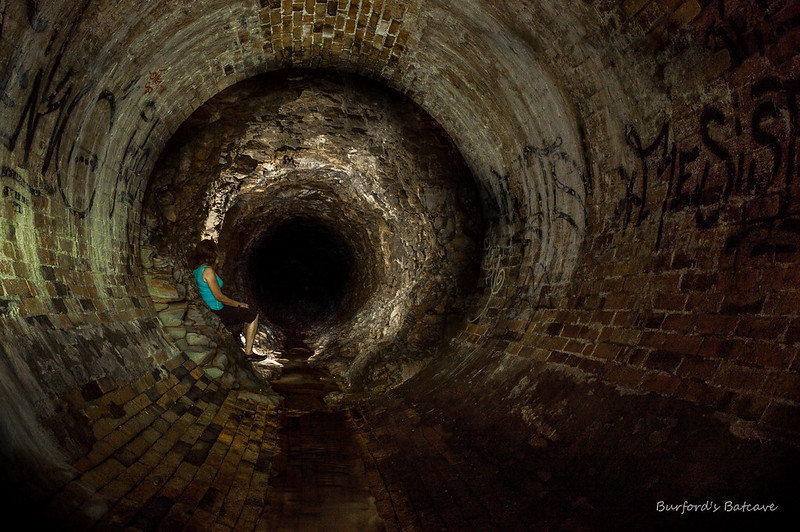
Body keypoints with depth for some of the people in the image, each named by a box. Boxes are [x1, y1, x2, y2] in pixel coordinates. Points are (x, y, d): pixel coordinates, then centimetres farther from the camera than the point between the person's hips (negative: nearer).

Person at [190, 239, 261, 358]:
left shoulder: (196, 269, 7)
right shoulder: (208, 270, -23)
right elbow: (219, 296, -21)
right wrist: (238, 304, -8)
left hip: (208, 309, 10)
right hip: (217, 312, -10)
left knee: (247, 309, 23)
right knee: (253, 315, 1)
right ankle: (248, 352, 3)